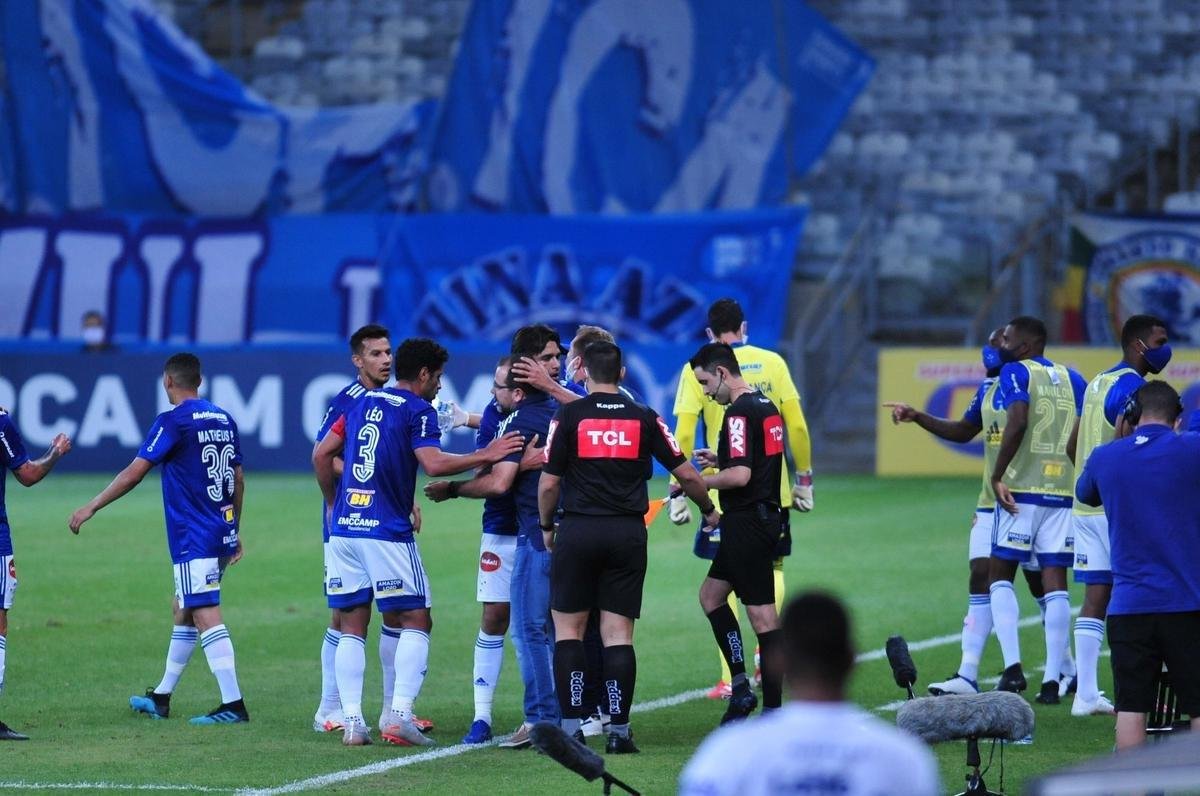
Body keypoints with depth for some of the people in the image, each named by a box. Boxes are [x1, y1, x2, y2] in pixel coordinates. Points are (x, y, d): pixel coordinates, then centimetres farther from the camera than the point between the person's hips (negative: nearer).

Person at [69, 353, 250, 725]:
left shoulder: (174, 421, -11)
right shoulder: (224, 420, 11)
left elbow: (134, 473, -12)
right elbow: (237, 480, 17)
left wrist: (91, 507, -4)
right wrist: (236, 533, 25)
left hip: (193, 538, -8)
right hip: (222, 534, 8)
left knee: (206, 616, -10)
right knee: (182, 611, 18)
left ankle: (232, 704, -15)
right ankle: (161, 698, 27)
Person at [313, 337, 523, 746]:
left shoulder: (363, 402, 16)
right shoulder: (417, 411, -4)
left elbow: (321, 455, 16)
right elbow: (434, 463, -19)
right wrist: (485, 455, -9)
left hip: (344, 528, 6)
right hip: (387, 531, -6)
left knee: (352, 626, 7)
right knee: (416, 621, 3)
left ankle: (351, 720, 0)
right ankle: (399, 715, -9)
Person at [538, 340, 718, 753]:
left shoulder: (568, 416, -4)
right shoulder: (644, 418, 3)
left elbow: (548, 483, -4)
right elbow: (686, 474, 6)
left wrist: (546, 526, 14)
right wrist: (708, 510, 25)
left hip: (578, 531, -2)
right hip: (628, 532, 2)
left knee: (568, 630, 7)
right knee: (618, 634, 5)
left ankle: (572, 727, -1)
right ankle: (619, 730, 0)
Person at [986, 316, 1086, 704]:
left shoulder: (1015, 372, -3)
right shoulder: (1071, 378, 14)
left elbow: (1018, 422, -18)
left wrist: (997, 476, -14)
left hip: (1021, 490, -5)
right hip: (1064, 493, 5)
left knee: (1000, 576, 7)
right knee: (1055, 584, 4)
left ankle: (1013, 665, -8)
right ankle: (1052, 679, 0)